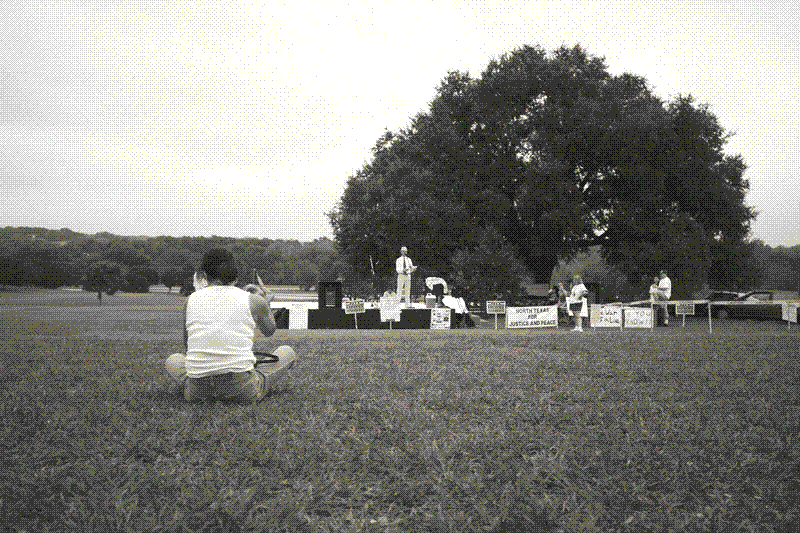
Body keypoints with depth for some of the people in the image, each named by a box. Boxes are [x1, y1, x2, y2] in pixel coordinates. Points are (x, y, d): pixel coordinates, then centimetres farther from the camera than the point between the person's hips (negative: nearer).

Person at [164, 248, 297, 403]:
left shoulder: (191, 299, 6)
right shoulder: (253, 300, 0)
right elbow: (269, 331, 23)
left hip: (199, 391, 2)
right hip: (243, 393, -2)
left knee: (172, 360, 36)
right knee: (287, 352, 22)